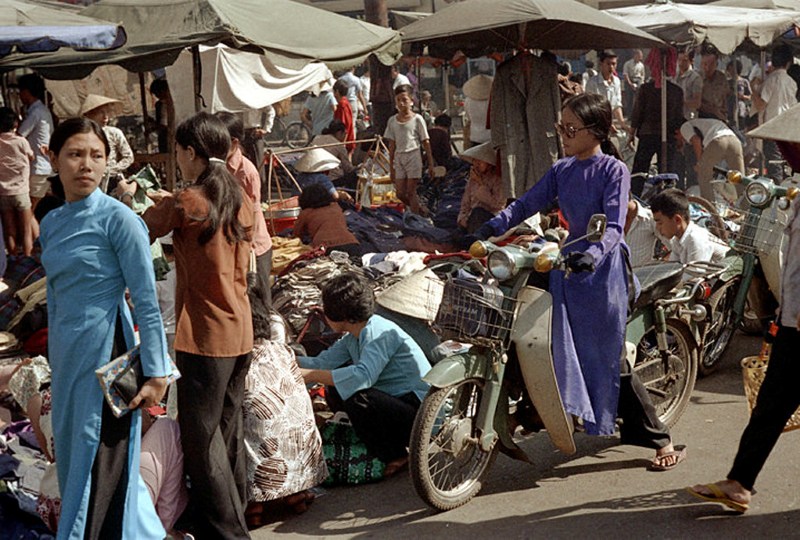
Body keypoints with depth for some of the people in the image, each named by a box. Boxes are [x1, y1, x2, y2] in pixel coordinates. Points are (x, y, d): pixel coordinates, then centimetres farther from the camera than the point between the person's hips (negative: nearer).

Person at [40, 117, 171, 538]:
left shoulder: (117, 218, -11)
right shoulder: (51, 223, 8)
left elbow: (147, 301, -13)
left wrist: (156, 374, -15)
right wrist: (56, 360, 17)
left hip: (104, 356, -7)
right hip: (66, 358, 7)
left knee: (98, 469, 1)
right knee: (72, 460, 15)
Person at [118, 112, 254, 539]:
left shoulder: (185, 203, -14)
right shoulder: (240, 200, 5)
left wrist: (126, 198, 17)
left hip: (204, 338, -8)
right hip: (240, 333, 8)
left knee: (201, 441, 0)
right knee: (228, 433, 18)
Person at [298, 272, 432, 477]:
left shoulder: (380, 333, -22)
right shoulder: (353, 337, 7)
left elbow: (364, 375, -37)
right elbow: (321, 363, 7)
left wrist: (310, 375, -36)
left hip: (421, 413, -10)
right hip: (396, 403, 10)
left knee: (358, 398, -31)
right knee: (335, 389, 8)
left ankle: (396, 457, -8)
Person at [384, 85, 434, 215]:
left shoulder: (417, 119, -3)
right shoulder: (392, 121, 7)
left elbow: (426, 142, -1)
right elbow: (392, 145, 10)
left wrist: (430, 164, -2)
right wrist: (391, 167, 9)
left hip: (413, 156, -4)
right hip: (399, 157, 4)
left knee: (411, 192, -4)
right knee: (400, 194, 3)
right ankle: (420, 211, 24)